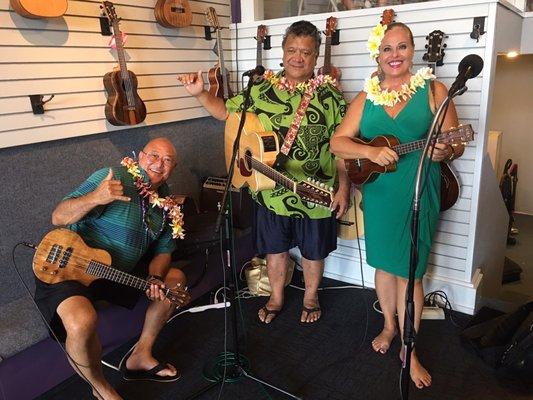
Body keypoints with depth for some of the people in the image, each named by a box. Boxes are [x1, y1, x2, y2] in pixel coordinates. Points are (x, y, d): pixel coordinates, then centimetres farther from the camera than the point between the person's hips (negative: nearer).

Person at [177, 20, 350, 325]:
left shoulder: (330, 97, -6)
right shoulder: (262, 90, 0)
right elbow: (225, 111, 10)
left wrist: (344, 187, -8)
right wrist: (200, 93, -5)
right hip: (271, 192, 2)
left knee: (314, 251, 16)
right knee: (275, 248, 18)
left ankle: (311, 297, 43)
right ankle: (276, 298, 42)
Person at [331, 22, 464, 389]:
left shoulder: (433, 90, -2)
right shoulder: (367, 96, 5)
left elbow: (456, 144, -2)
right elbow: (338, 142, -2)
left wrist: (445, 152, -26)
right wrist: (371, 152, -20)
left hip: (417, 197, -3)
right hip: (377, 193, 3)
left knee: (409, 272, 3)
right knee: (384, 264, 16)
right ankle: (390, 325, 39)